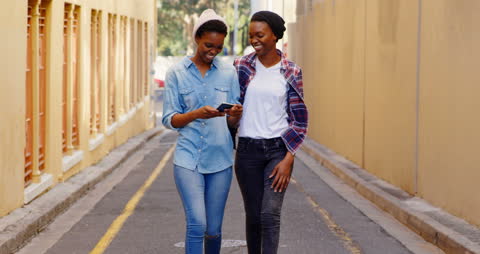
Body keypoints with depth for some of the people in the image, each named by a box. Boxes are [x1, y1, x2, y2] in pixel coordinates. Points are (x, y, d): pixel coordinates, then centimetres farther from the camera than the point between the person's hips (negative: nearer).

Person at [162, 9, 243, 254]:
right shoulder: (176, 73, 0)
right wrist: (197, 114, -21)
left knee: (213, 229, 8)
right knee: (197, 224, -15)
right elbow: (169, 119, -3)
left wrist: (235, 114, -17)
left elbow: (233, 122, 7)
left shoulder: (228, 73, 6)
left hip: (220, 159, 2)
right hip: (188, 158, -2)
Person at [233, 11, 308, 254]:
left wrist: (288, 159, -8)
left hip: (279, 150, -1)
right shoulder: (241, 67, 2)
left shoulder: (291, 72, -1)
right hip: (247, 151, 1)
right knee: (253, 215, 7)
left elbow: (299, 118, 0)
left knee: (270, 214, -12)